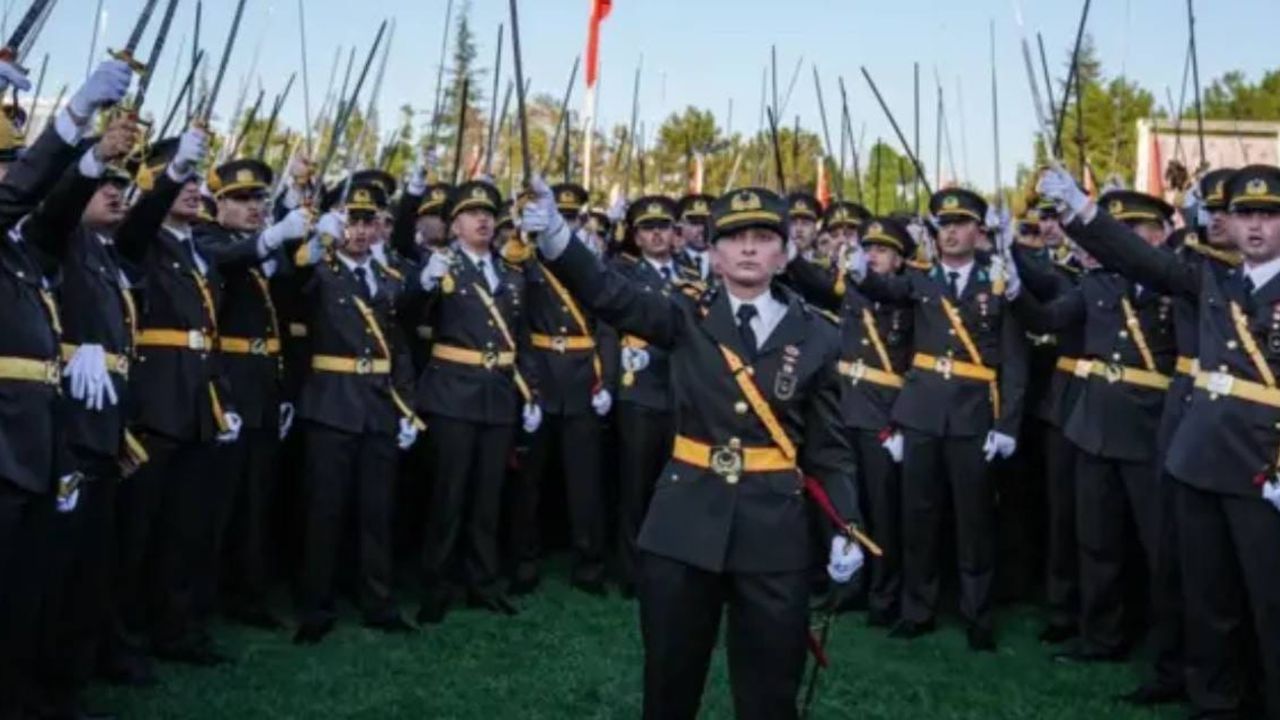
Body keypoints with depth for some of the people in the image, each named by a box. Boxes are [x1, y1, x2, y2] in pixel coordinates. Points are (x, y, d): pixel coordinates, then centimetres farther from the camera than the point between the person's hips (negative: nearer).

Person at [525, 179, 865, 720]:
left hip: (774, 529, 0)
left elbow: (830, 447, 5)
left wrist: (847, 527, -4)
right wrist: (555, 236, -31)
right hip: (684, 523, 0)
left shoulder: (815, 336, 2)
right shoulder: (688, 319, 1)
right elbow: (609, 295, -14)